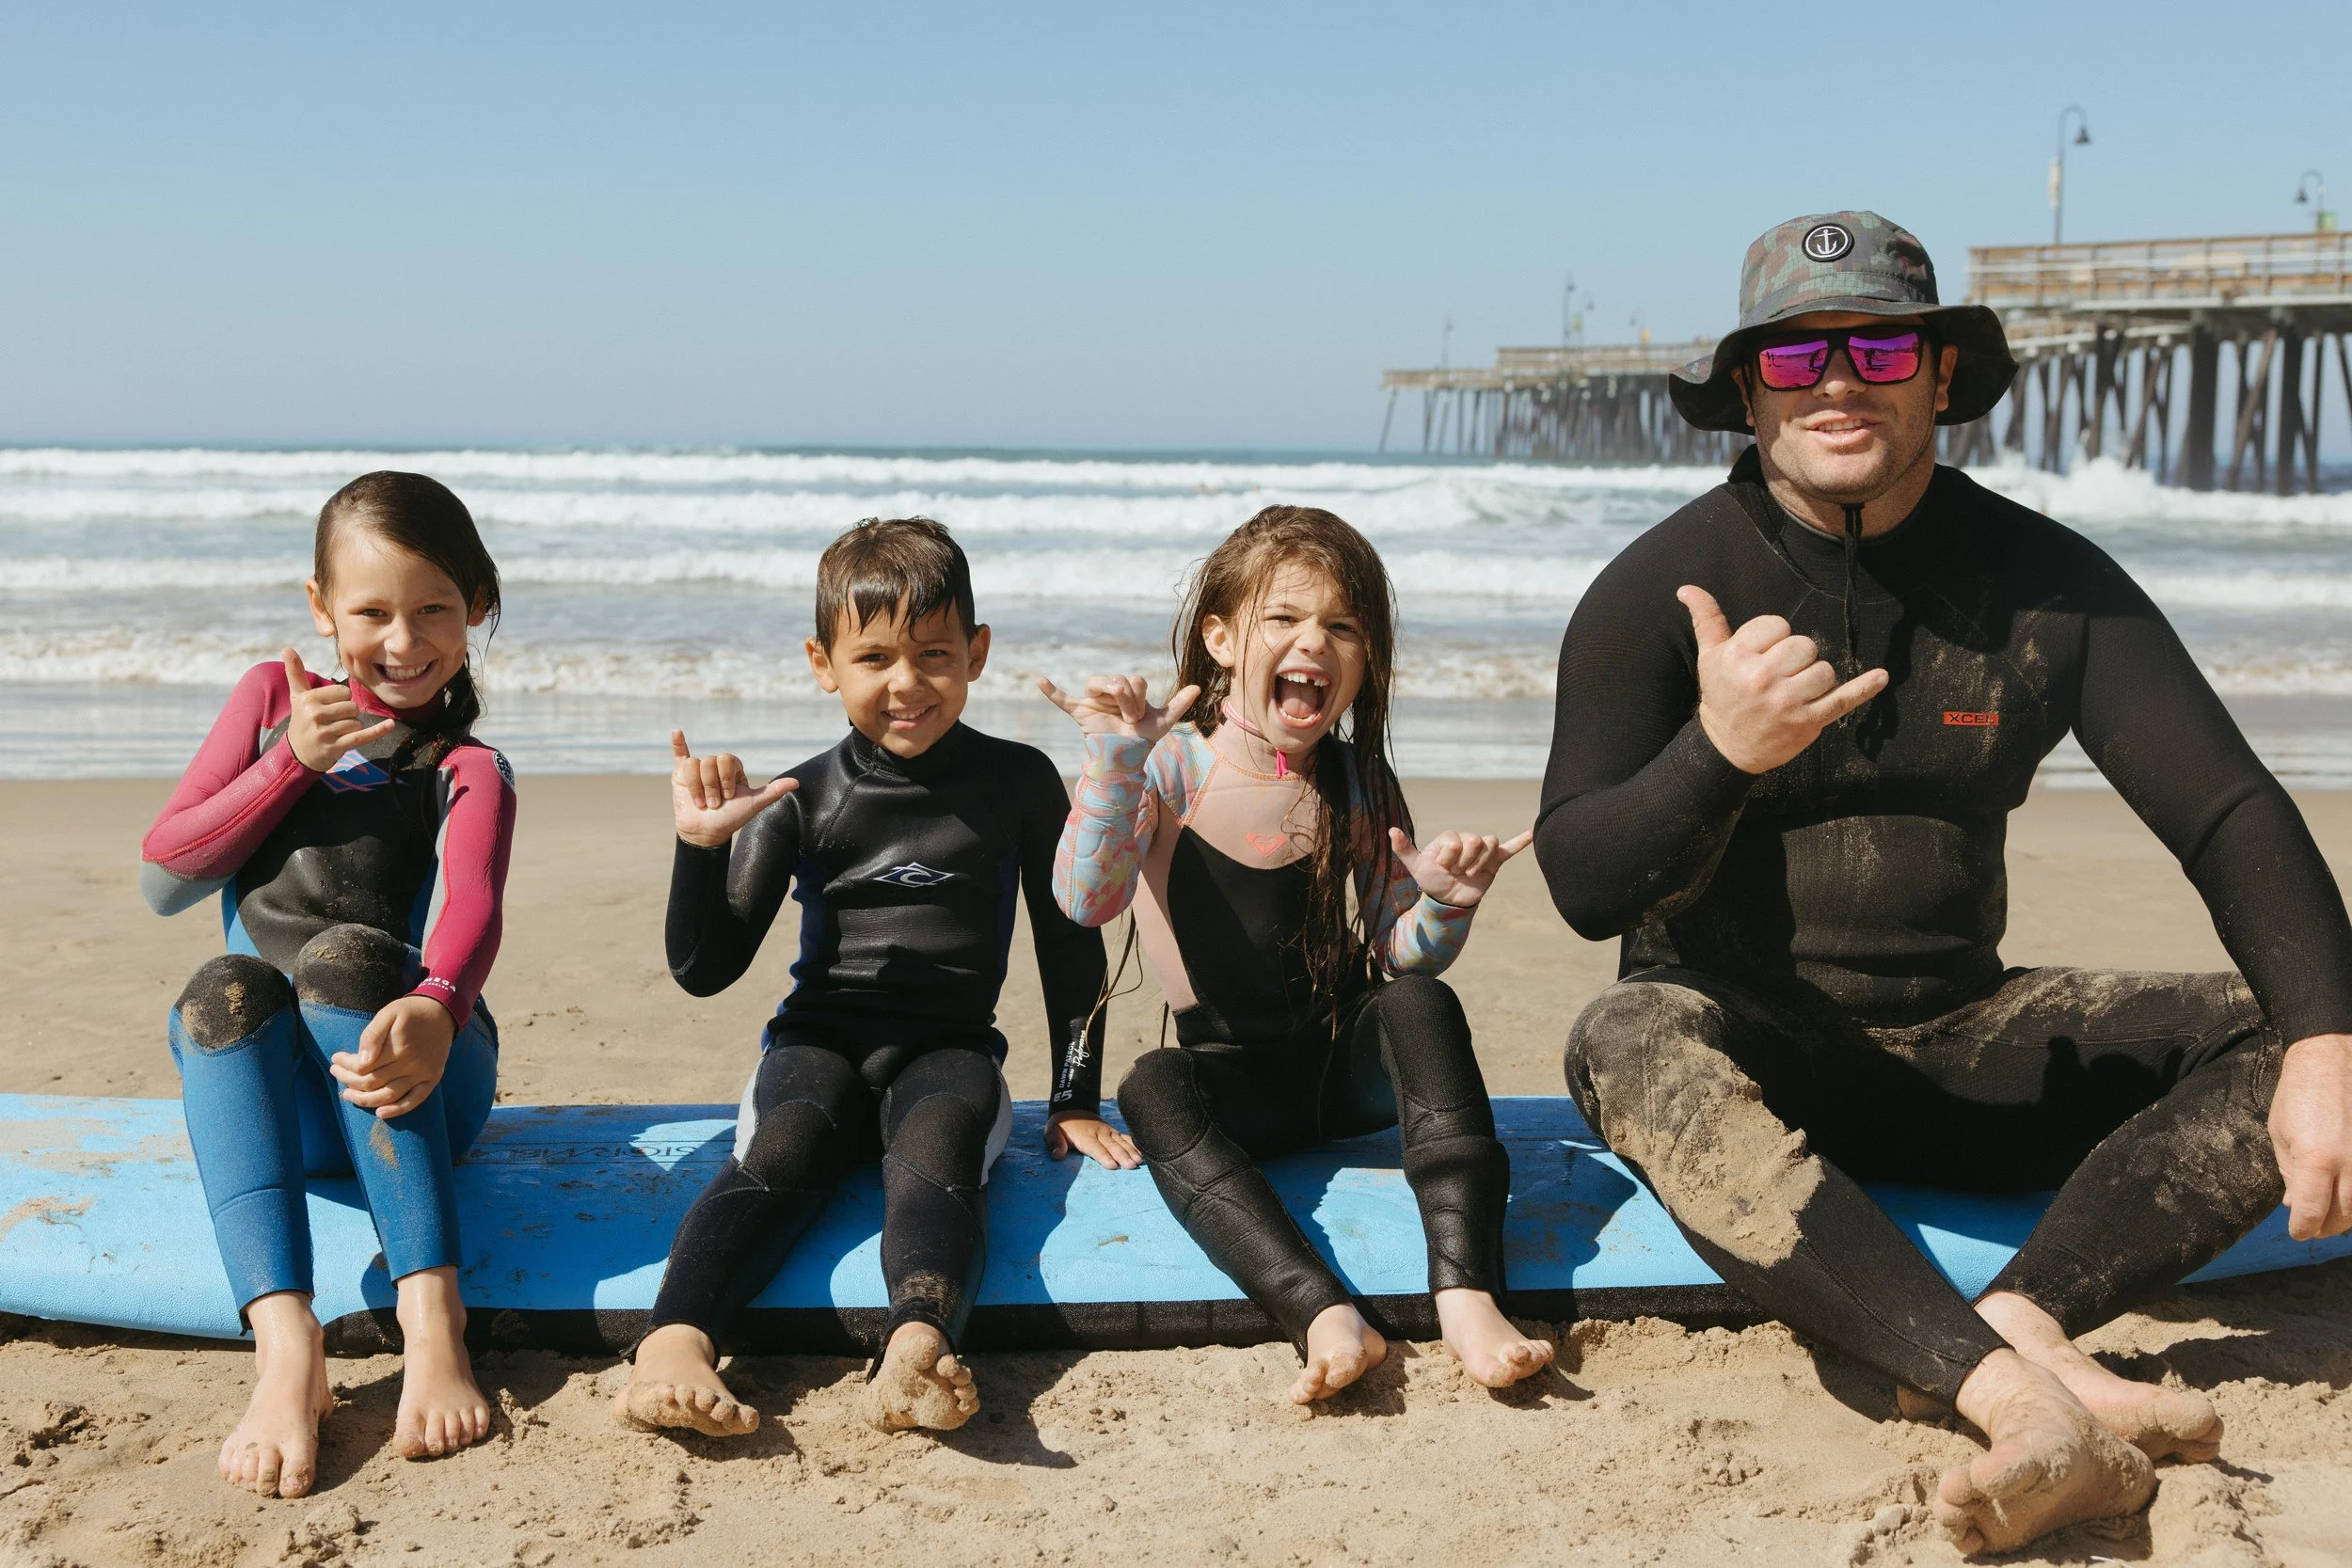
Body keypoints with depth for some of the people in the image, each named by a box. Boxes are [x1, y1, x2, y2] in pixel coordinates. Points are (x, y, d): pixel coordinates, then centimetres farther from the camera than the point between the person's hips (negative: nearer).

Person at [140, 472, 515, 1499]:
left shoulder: (468, 774, 4)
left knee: (348, 953, -31)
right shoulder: (274, 699, 13)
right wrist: (292, 761, -5)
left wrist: (435, 1011, -42)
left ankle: (432, 1317, -43)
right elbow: (163, 881, 8)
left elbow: (469, 913, -19)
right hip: (271, 1091, 2)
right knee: (224, 986, -30)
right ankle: (285, 1344, -49)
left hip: (412, 1082, -2)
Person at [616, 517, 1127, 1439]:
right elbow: (705, 970, 3)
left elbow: (1069, 945, 13)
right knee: (782, 1150, -31)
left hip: (950, 1048, -1)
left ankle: (916, 1347, -61)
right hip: (821, 1039, 1)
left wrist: (1077, 1101, 10)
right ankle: (674, 1344, -53)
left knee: (934, 1146, -34)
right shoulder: (803, 799, 5)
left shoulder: (1017, 783, 6)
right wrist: (701, 848, -13)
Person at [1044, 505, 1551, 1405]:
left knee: (1420, 1003, -28)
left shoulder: (1357, 783, 2)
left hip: (1351, 1057, 2)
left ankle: (1467, 1291, -40)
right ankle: (1325, 1315, -49)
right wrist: (1116, 763, -34)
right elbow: (1085, 901, -21)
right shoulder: (1172, 766, -7)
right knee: (1152, 1090, -32)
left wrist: (1445, 904, -19)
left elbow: (1402, 953, 3)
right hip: (1232, 1070, -2)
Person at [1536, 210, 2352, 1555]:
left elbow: (2229, 811, -6)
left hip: (1958, 1044, 3)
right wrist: (1717, 752, -33)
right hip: (1746, 1047, -3)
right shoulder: (1661, 588, -7)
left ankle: (2021, 1319, -36)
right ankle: (2030, 1398, -50)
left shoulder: (2047, 579, 0)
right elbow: (1582, 886, -12)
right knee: (1633, 1044, -36)